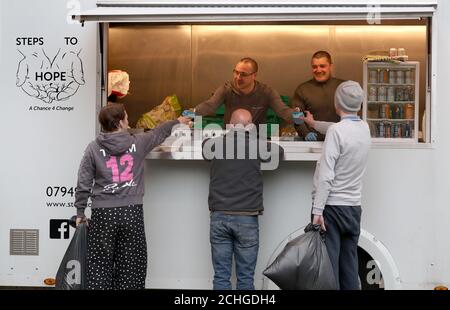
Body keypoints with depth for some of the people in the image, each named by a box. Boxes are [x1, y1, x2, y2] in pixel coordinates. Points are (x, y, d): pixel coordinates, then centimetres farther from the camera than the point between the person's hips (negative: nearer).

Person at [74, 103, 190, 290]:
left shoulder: (94, 148, 0)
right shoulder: (138, 143, 1)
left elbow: (83, 183, 0)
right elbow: (159, 133, 21)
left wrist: (80, 212, 10)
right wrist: (177, 122, 40)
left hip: (103, 214, 0)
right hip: (132, 213, 0)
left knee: (100, 267, 4)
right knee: (130, 267, 7)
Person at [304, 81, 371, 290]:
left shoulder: (336, 131, -13)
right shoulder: (364, 129, 9)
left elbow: (326, 175, -18)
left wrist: (317, 210, -16)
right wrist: (315, 124, 48)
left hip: (332, 207, -6)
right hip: (354, 207, 7)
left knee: (328, 265, -5)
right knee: (350, 267, 9)